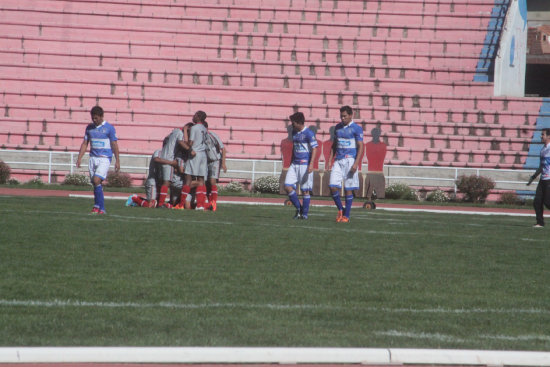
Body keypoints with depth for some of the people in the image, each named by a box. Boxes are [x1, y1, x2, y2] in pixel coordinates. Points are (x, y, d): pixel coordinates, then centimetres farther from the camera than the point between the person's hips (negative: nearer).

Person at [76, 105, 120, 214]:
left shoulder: (109, 128, -3)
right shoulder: (89, 128, 11)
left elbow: (114, 145, -1)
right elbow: (85, 143, 15)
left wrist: (117, 161, -4)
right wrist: (79, 158, 7)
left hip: (104, 158, -5)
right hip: (93, 158, 5)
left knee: (96, 180, -20)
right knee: (96, 184, 4)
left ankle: (97, 206, -12)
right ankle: (101, 209, 10)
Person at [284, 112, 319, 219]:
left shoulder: (309, 133, -11)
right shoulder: (294, 132, 13)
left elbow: (315, 149, -15)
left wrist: (311, 164, -24)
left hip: (305, 164, -7)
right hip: (295, 164, 7)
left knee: (305, 190, -1)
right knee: (287, 186, -3)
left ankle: (305, 213, 7)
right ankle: (299, 208, 11)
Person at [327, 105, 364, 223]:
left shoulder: (356, 129, -4)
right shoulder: (338, 127, 13)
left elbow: (360, 147, -8)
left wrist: (356, 163, -17)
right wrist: (330, 160, 12)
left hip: (350, 160, -5)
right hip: (338, 160, 5)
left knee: (348, 189, -1)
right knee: (333, 186, -7)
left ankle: (346, 215, 6)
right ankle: (340, 210, 12)